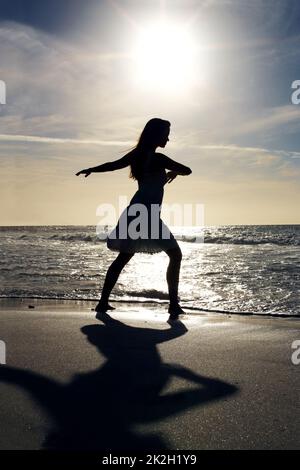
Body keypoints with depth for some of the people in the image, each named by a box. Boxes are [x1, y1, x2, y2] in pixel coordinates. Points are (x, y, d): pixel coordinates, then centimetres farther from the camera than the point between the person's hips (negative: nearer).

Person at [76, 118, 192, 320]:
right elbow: (187, 170, -7)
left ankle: (103, 302, 20)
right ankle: (174, 304, -5)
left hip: (135, 212, 8)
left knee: (123, 258, 15)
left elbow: (113, 165, 19)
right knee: (175, 255, -1)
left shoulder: (137, 154, 9)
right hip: (149, 215, -8)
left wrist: (91, 170, 35)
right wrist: (174, 172, 16)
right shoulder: (158, 159, -12)